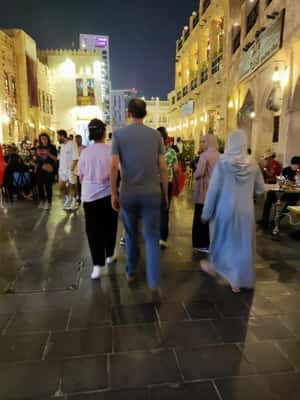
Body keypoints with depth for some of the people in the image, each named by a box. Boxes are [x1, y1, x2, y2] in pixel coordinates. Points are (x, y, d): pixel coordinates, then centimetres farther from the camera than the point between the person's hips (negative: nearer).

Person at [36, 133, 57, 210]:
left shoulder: (52, 147, -1)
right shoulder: (38, 147, 11)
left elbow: (55, 158, -7)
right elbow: (36, 158, 20)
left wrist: (48, 153, -18)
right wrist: (37, 154, 1)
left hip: (49, 169, -4)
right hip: (40, 169, 4)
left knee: (48, 186, -6)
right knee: (40, 185, 5)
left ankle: (48, 202, 4)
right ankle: (42, 201, 19)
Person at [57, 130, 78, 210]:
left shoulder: (71, 144, -13)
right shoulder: (62, 145, 11)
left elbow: (75, 158, -17)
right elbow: (61, 157, 14)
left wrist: (71, 169, -20)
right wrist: (60, 168, 7)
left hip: (70, 170, -7)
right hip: (62, 170, 7)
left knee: (72, 186, 5)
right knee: (61, 187, 9)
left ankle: (73, 201, 21)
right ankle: (68, 198, 29)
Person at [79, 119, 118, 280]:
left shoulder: (85, 152, 0)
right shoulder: (110, 150, -6)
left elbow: (81, 176, 7)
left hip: (90, 195, 1)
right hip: (108, 194, -1)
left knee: (93, 230, 5)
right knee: (109, 226, 17)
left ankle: (97, 265, 0)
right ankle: (109, 256, 32)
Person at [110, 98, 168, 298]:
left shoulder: (119, 134, 0)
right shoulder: (155, 135, 3)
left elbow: (114, 166, -7)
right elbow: (163, 168, 1)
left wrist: (114, 194, 0)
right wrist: (166, 194, 10)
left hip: (128, 193, 1)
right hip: (152, 193, 0)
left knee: (131, 235, 18)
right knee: (152, 238, 5)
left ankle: (131, 272, 33)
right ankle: (154, 282, 0)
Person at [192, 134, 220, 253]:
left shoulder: (204, 155, -15)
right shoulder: (219, 155, 7)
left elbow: (199, 173, -20)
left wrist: (194, 176, 0)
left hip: (204, 190, -7)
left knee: (201, 217, 2)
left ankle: (203, 244, 7)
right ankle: (212, 242, 23)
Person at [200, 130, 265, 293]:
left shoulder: (223, 163, -11)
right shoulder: (253, 165, -3)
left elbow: (213, 189, -10)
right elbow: (261, 189, 8)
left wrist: (206, 213, -2)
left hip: (226, 209, -1)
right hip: (246, 211, 2)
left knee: (221, 239, 20)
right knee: (243, 245, 10)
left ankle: (214, 265, 41)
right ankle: (237, 282, 18)